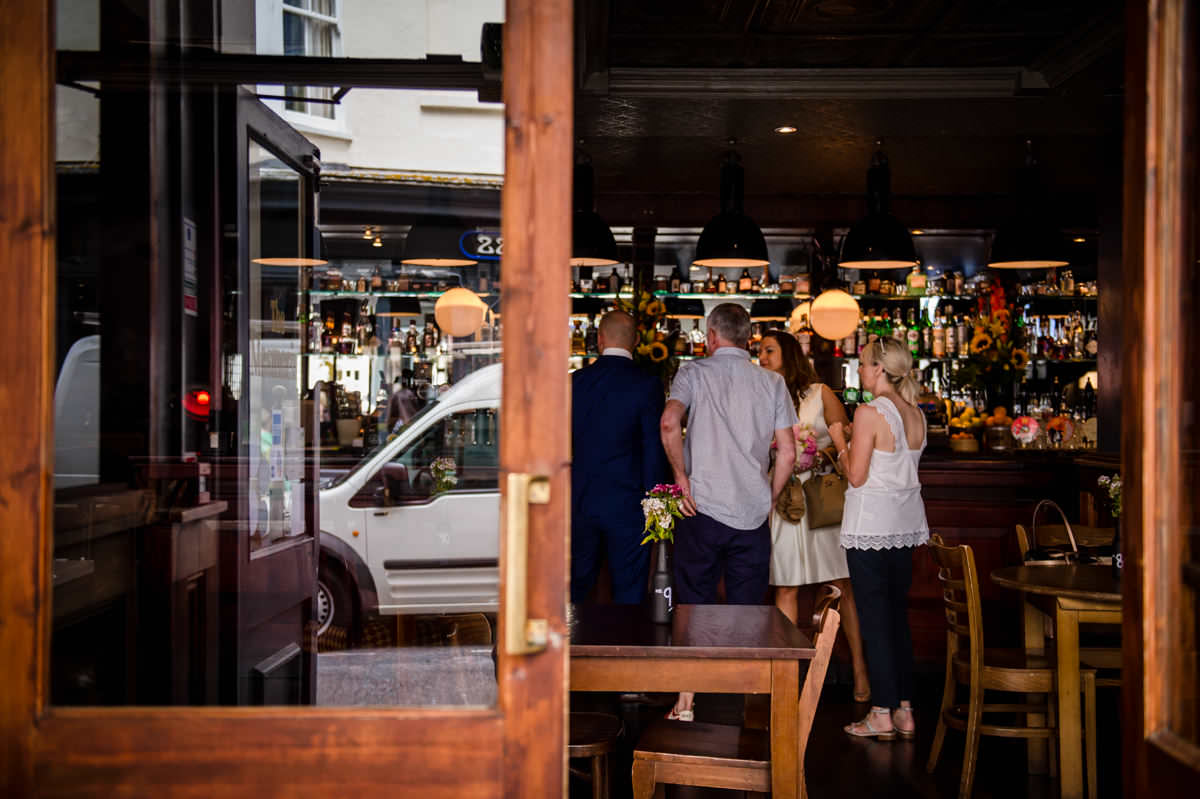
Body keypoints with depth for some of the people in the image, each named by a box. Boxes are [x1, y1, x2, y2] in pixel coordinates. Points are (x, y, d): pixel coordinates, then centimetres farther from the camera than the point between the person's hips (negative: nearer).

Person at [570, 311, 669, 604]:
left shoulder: (575, 381, 2)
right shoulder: (646, 384, -9)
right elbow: (654, 448, -10)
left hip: (580, 501, 4)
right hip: (626, 503, -3)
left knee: (576, 587, 15)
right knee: (629, 593, 4)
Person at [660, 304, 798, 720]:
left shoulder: (694, 373, 0)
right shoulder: (772, 383, 7)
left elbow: (670, 423, -19)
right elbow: (787, 453, 2)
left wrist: (682, 478, -9)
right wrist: (768, 498, 13)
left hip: (702, 508, -2)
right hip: (753, 513, 2)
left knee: (694, 603, 8)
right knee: (746, 611, 9)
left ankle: (686, 702, 7)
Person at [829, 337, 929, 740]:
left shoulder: (870, 412, -15)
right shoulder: (915, 414, 8)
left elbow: (857, 476, -15)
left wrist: (840, 442, 2)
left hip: (871, 523, -7)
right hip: (906, 521, 7)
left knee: (874, 616, 0)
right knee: (898, 613, 13)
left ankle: (882, 714, 4)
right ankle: (904, 710, 17)